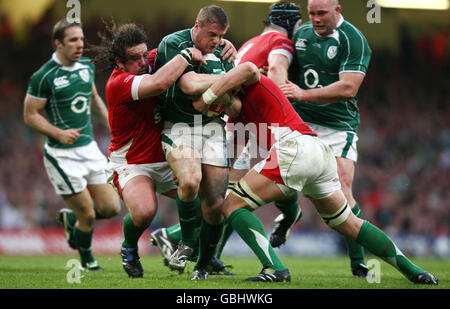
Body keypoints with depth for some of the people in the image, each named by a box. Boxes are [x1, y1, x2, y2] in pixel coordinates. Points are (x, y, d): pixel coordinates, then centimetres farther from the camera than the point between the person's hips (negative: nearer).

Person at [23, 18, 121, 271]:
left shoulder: (87, 66, 5)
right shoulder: (43, 77, -16)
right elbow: (30, 115, -11)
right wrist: (59, 133, -23)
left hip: (89, 148, 6)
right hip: (62, 155, -6)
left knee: (111, 208, 2)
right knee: (88, 215, -4)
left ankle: (71, 218, 31)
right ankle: (87, 260, 22)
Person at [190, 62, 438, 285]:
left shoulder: (251, 84, 9)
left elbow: (247, 69, -17)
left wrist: (204, 100, -13)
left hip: (294, 147, -10)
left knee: (233, 206, -3)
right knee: (348, 224, 24)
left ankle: (274, 268, -19)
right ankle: (413, 271, 23)